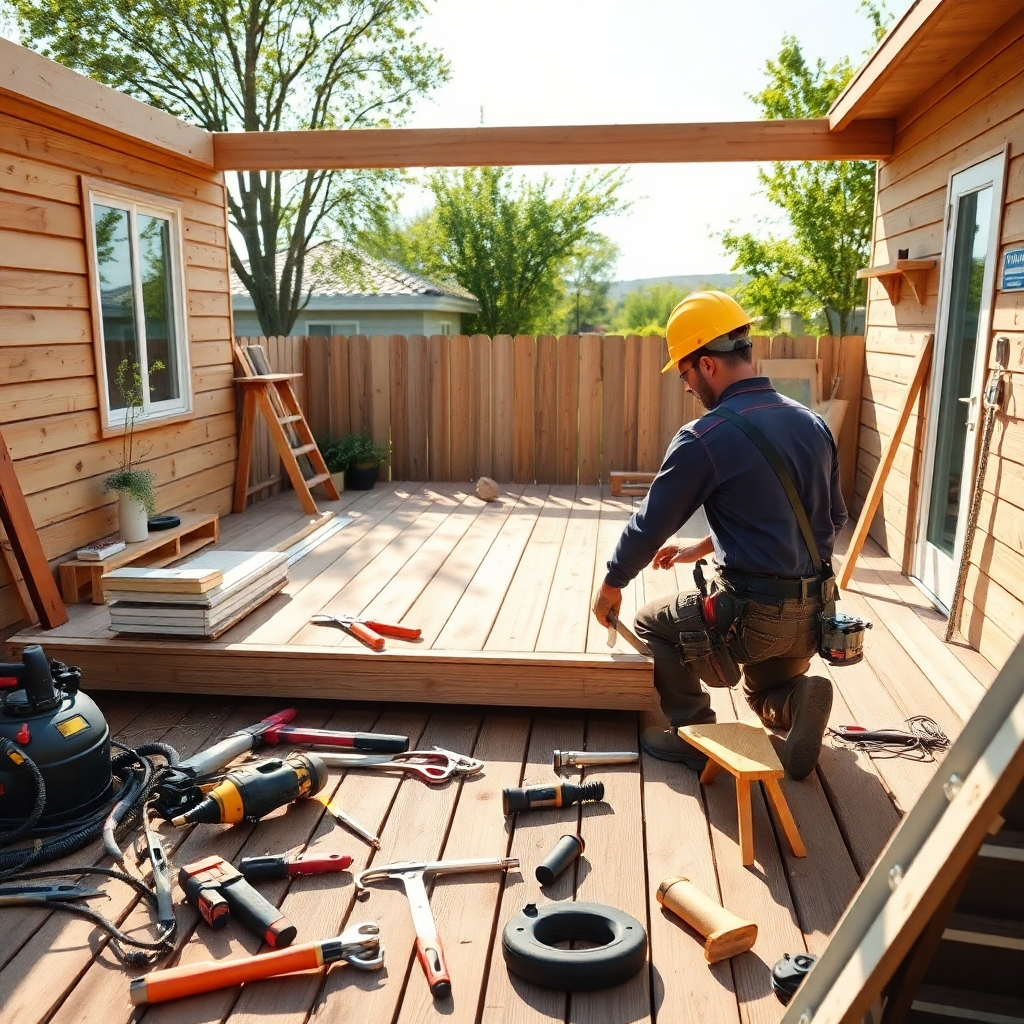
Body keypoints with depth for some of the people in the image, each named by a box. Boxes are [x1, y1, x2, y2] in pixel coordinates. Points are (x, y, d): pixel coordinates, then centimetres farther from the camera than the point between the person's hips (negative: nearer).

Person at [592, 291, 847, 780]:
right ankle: (797, 699, 1)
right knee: (767, 695, 33)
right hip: (811, 613, 7)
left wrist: (611, 585, 11)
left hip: (750, 616, -7)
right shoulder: (813, 424, 5)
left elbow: (650, 526, -9)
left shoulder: (704, 439, -17)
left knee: (653, 623, 20)